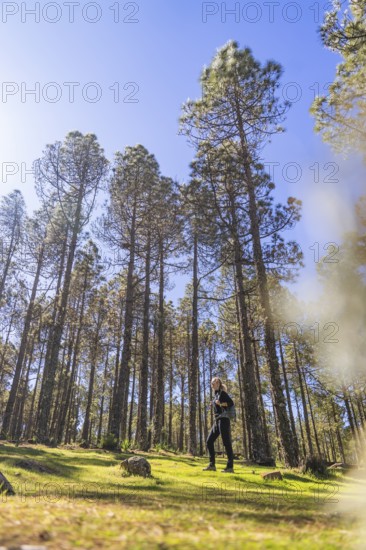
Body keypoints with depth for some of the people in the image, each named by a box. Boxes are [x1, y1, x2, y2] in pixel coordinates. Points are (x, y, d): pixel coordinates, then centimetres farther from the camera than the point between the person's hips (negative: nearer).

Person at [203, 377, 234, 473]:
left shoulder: (222, 393, -5)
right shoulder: (216, 395, 19)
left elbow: (231, 403, -14)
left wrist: (220, 404, -18)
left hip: (223, 420, -9)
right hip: (217, 421, 9)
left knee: (226, 443, -7)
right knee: (209, 441, 7)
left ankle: (230, 467, -3)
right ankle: (212, 465, 11)